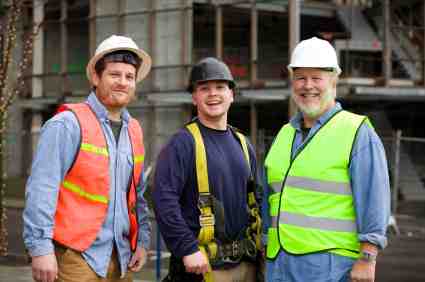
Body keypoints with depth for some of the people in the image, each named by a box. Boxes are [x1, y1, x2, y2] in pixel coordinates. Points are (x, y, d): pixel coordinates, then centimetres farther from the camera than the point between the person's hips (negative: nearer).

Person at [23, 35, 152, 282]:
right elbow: (41, 189, -14)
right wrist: (41, 248, -19)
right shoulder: (68, 124, -9)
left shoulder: (134, 130, 12)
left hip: (122, 258, 6)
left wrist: (142, 241, 9)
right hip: (76, 255, -6)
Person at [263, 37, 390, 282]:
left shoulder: (358, 133, -3)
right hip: (279, 262, 6)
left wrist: (367, 258, -16)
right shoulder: (285, 134, 17)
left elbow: (375, 200, -10)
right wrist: (267, 254, 18)